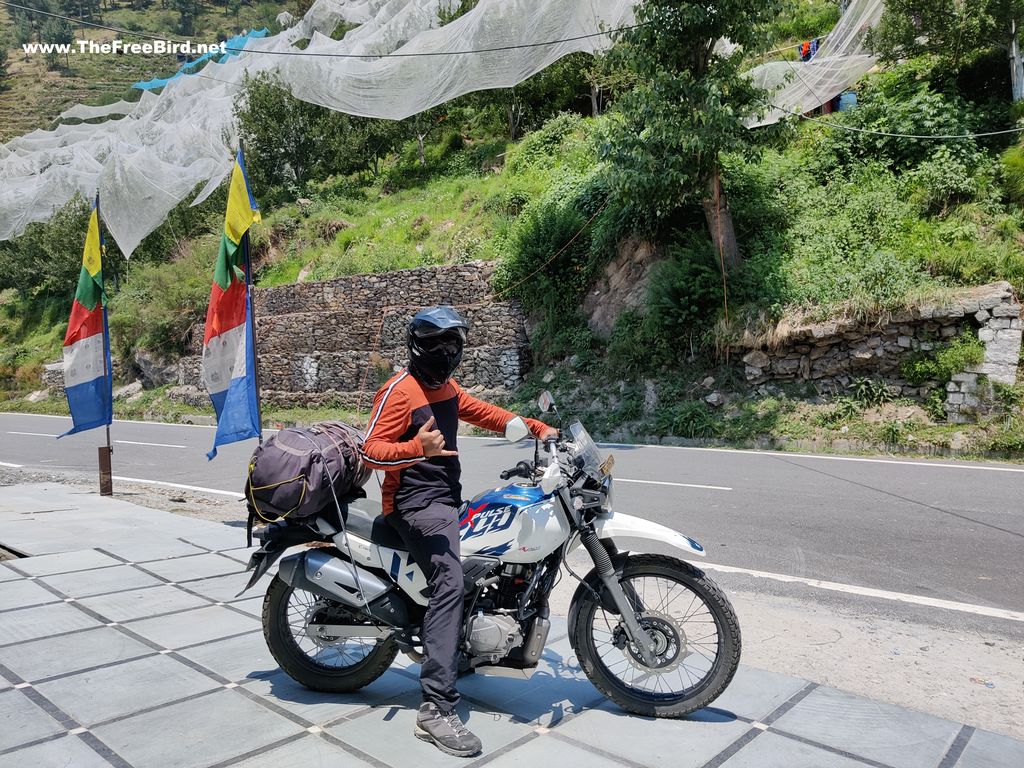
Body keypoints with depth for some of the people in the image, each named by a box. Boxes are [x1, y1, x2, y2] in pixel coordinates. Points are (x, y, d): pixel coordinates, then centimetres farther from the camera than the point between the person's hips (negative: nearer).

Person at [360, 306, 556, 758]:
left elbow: (485, 413, 24)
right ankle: (436, 709, -25)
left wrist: (538, 428, 14)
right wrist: (418, 447, -38)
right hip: (417, 503, -10)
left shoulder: (446, 388, 16)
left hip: (447, 499, 10)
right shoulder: (400, 390, -13)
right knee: (449, 584, -26)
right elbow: (371, 450, -19)